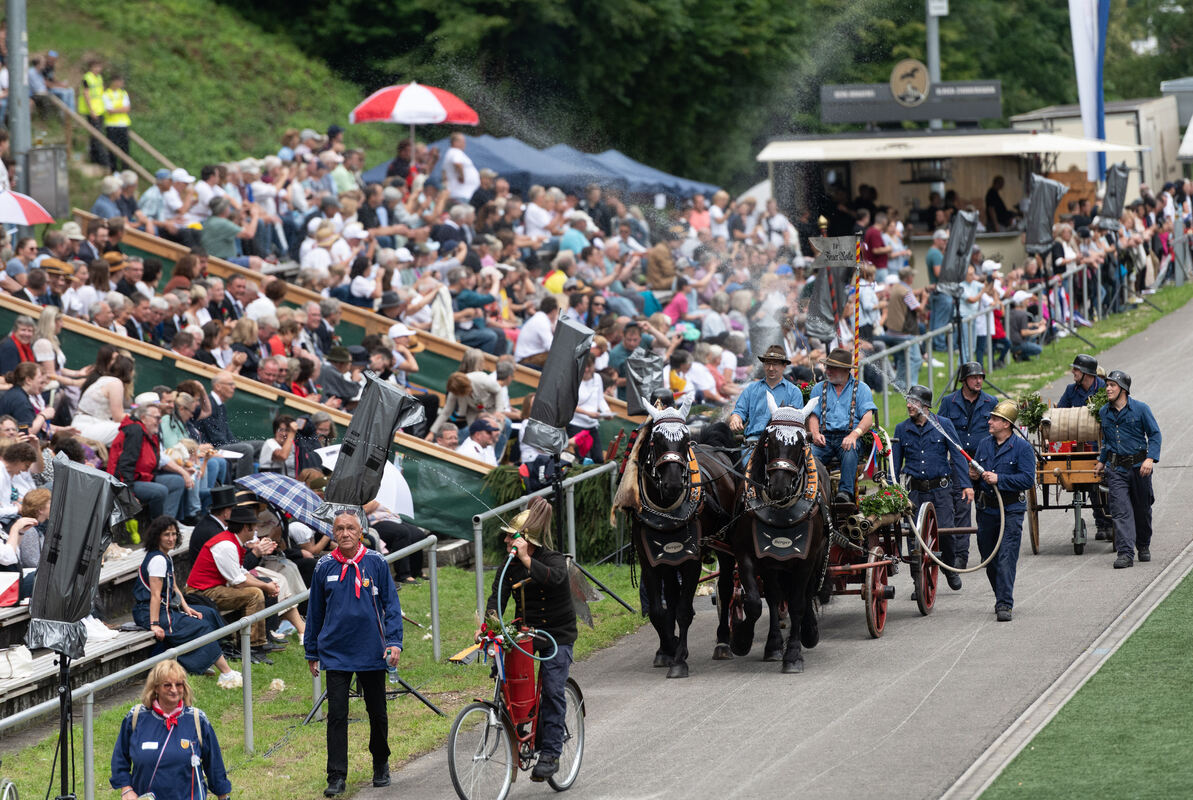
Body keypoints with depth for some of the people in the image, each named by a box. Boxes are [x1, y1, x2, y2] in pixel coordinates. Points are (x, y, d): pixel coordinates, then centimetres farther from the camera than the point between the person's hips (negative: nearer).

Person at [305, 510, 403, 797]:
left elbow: (391, 605, 1)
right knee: (336, 716, -6)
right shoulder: (325, 567, 2)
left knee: (377, 713, 12)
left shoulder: (376, 563, -2)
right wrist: (312, 652, 13)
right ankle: (336, 777, -4)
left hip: (372, 653, 0)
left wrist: (395, 642, -9)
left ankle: (381, 765, 32)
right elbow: (315, 612, 11)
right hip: (336, 653, 0)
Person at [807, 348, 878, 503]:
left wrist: (854, 434, -22)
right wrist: (815, 434, -11)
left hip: (849, 436, -2)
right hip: (825, 437, 2)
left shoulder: (861, 389, 11)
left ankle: (846, 492, -49)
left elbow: (868, 418, -1)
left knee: (849, 450, -38)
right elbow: (813, 416, 12)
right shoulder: (819, 388, 20)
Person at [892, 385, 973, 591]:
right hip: (915, 490, 2)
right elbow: (895, 462, 12)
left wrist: (966, 485, -5)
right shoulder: (901, 429, 7)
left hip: (940, 488, -2)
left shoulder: (943, 425, 1)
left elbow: (957, 456, 2)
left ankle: (950, 569, 16)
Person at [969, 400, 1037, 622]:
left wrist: (999, 479, -19)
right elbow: (977, 471, 25)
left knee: (1006, 559, -12)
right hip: (986, 510, 6)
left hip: (1010, 511, -6)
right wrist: (974, 476, 1)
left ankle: (1004, 604, -13)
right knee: (989, 560, 11)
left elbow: (1028, 479, -13)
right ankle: (1001, 597, 27)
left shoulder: (1022, 447, -6)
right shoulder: (984, 445, 12)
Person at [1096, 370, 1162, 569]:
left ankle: (1144, 546, 31)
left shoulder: (1140, 409, -4)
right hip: (1116, 469, 2)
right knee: (1121, 510, -10)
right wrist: (1102, 461, 25)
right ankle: (1125, 553, -15)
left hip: (1138, 466, -2)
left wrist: (1150, 458, -15)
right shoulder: (1104, 413, 8)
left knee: (1142, 509, 10)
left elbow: (1154, 434, -3)